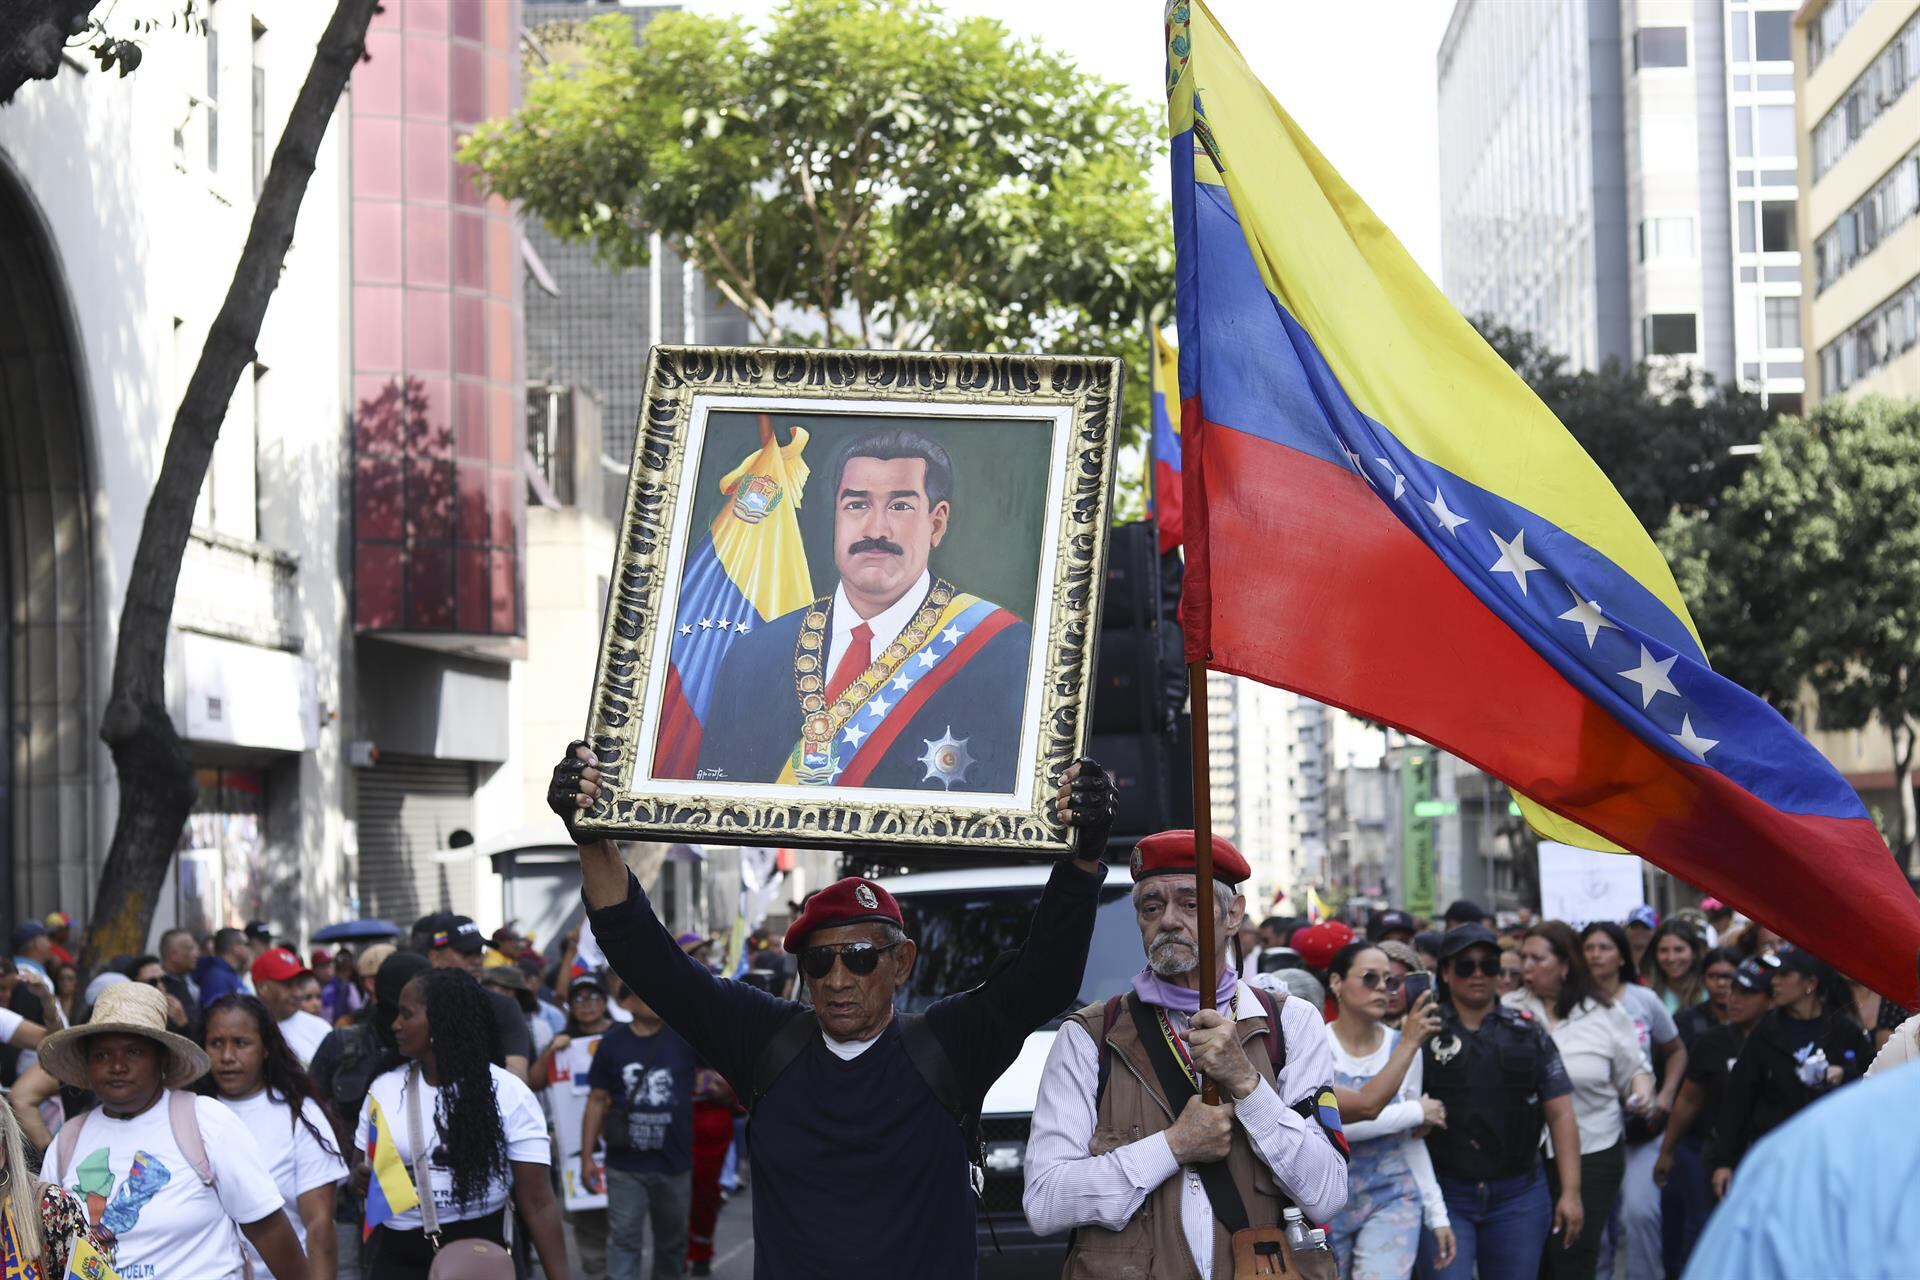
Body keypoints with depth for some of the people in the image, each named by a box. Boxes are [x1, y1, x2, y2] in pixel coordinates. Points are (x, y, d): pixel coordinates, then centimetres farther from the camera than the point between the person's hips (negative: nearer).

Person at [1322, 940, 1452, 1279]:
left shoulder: (1404, 1047, 4)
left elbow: (1412, 1139, 12)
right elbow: (1330, 1122, -23)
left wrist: (1437, 1212, 9)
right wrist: (1415, 1112, -14)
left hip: (1391, 1200, 2)